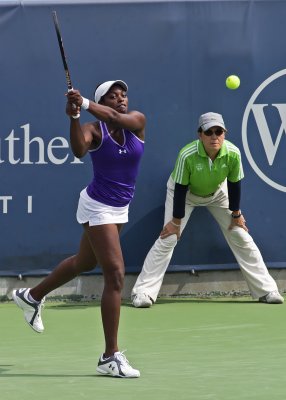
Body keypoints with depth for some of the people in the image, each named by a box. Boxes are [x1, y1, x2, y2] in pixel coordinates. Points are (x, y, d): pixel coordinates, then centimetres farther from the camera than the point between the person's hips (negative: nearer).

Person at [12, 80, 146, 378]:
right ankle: (110, 357, -12)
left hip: (119, 208, 7)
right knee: (115, 275, -14)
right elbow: (79, 150, -36)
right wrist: (74, 118, -50)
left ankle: (31, 296, 51)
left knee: (84, 262, 26)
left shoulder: (137, 121, -4)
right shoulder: (93, 129, -14)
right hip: (97, 206, -7)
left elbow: (116, 118, -27)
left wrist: (85, 104, -39)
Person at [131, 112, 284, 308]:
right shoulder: (187, 155, -39)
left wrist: (236, 214, -4)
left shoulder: (233, 153, -32)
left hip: (217, 193, 3)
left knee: (241, 237, 1)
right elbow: (180, 189, -27)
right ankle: (143, 292, -8)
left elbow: (234, 185, -15)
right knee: (168, 238, -13)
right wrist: (176, 221, -19)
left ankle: (266, 290, 10)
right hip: (185, 192, -3)